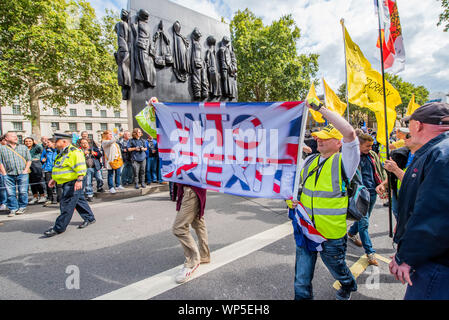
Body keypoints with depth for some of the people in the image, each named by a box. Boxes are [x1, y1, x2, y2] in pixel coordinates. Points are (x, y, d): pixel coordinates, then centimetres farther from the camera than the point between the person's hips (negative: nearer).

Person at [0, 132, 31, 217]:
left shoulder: (23, 147, 12)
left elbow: (29, 160, 11)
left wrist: (25, 170, 0)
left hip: (22, 174, 0)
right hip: (8, 175, 0)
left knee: (23, 192, -3)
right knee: (10, 193, 0)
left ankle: (22, 207, 13)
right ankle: (13, 209, 11)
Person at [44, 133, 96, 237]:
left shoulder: (74, 152, -17)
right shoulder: (63, 153, 16)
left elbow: (80, 167, -25)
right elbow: (60, 169, 27)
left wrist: (79, 180, -32)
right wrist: (54, 179, 25)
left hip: (73, 183, -10)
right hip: (67, 183, 10)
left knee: (66, 205, -5)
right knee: (80, 201, 17)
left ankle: (59, 228, 2)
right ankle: (89, 218, 28)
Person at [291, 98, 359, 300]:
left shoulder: (343, 162, -13)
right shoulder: (310, 161, 3)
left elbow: (350, 133, -31)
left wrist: (321, 108, -30)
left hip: (332, 233, -3)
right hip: (306, 230, 4)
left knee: (337, 269, 26)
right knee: (302, 278, 10)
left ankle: (348, 286, 58)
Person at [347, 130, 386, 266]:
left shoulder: (372, 155, 7)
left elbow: (381, 170, 17)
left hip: (372, 193, 7)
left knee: (363, 218, 20)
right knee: (364, 222, -4)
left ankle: (352, 233, 47)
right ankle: (370, 252, 6)